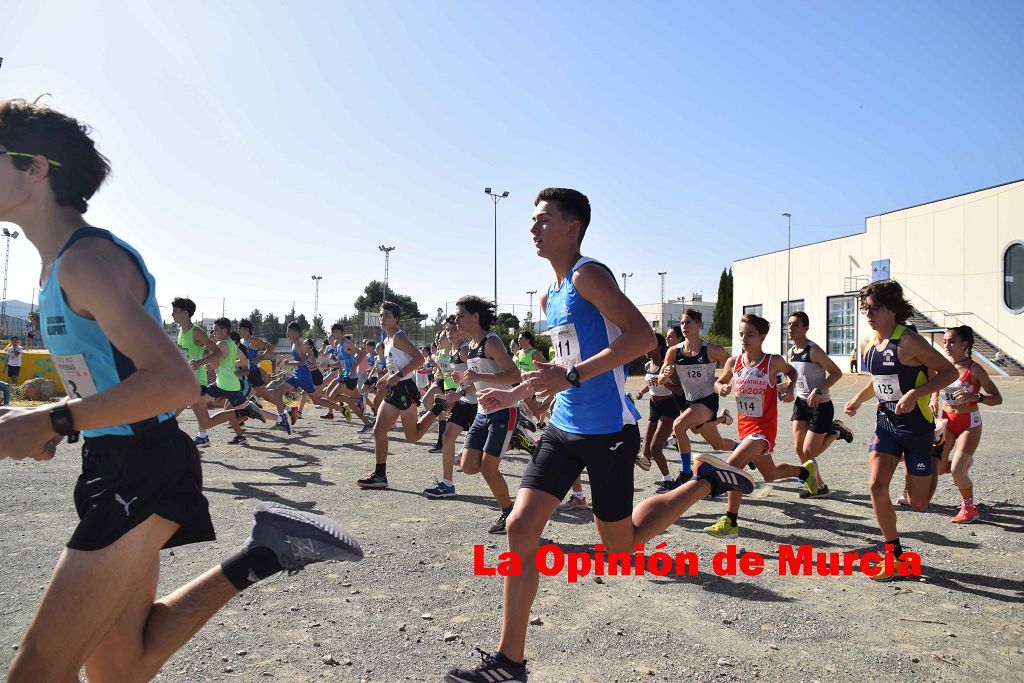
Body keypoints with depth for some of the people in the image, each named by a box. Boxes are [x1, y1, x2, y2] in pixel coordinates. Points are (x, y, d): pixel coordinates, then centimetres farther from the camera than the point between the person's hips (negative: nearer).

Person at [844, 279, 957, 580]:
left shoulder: (908, 341, -18)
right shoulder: (869, 345, 4)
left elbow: (949, 372, -17)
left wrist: (915, 394, -29)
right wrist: (859, 398, 7)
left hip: (917, 426, -6)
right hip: (886, 422, 6)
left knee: (917, 502, 4)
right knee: (877, 485, -10)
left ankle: (936, 461, 38)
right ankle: (895, 556, 5)